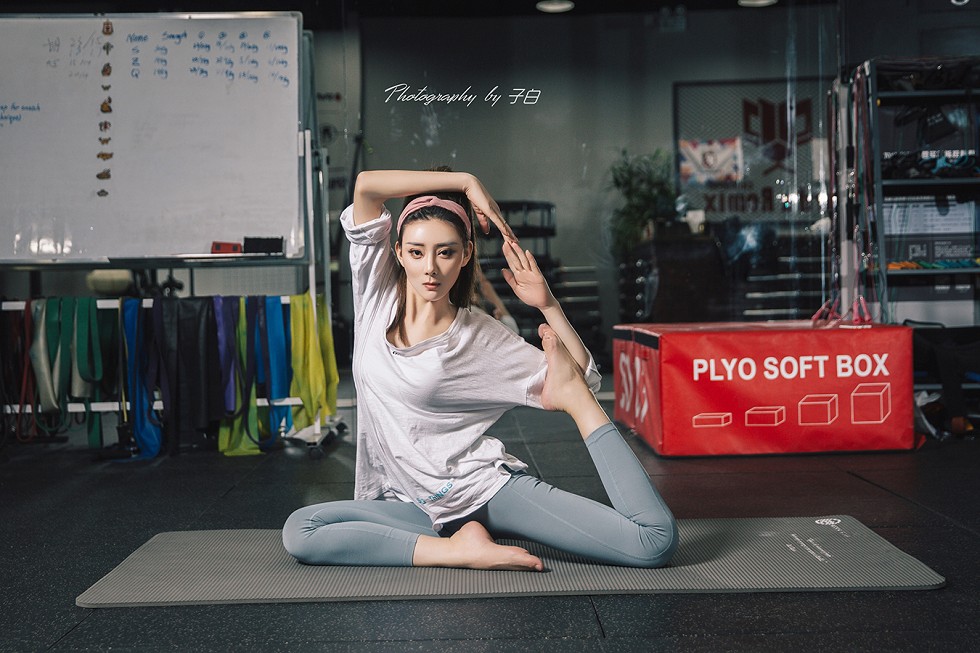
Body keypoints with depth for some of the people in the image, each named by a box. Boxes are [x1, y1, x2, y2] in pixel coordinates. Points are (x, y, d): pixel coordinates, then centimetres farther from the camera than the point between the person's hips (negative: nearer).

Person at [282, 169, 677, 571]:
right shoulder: (378, 298, 2)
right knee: (297, 531, -26)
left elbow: (585, 381, -2)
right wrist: (466, 182, -9)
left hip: (487, 488, -3)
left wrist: (548, 306, -12)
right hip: (412, 504, 4)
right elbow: (365, 185, -9)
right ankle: (459, 551, -20)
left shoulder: (481, 337, -2)